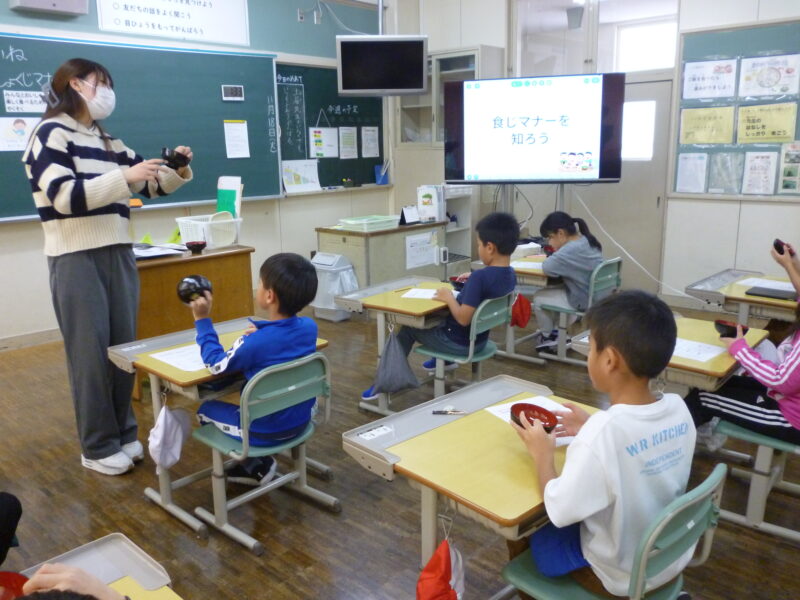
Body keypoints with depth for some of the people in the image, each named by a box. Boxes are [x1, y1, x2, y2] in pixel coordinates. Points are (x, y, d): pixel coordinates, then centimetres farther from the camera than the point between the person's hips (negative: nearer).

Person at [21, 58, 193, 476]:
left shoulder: (109, 142, 15)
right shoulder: (51, 133, -5)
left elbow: (153, 185, 18)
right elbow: (64, 195, -17)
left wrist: (177, 170, -2)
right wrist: (125, 177, -23)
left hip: (119, 253, 7)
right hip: (76, 258, -7)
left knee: (124, 347, 9)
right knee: (91, 353, -3)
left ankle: (123, 434, 22)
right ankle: (97, 448, 10)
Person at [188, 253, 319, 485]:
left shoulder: (255, 343, -28)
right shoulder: (309, 327, -10)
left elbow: (216, 365, -10)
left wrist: (202, 320, -9)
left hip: (265, 431, -6)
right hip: (300, 422, 6)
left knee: (205, 407, 18)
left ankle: (255, 465, 17)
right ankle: (258, 462, 25)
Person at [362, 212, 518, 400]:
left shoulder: (480, 277, -31)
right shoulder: (510, 275, -5)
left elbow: (463, 318, -31)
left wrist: (449, 298, -16)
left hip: (461, 344, -8)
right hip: (479, 340, 8)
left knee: (408, 329, 13)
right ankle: (443, 360, 47)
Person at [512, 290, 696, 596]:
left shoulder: (602, 433, -34)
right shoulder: (678, 409, -14)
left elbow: (560, 512, -24)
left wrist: (542, 454, -10)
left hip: (623, 574, -5)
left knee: (537, 535, 19)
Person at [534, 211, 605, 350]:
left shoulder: (572, 249, -26)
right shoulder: (587, 241, 4)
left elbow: (548, 267, -34)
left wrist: (551, 258, -12)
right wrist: (556, 255, -1)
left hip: (583, 300, -10)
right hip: (595, 296, 10)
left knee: (538, 298, 4)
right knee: (551, 292, 28)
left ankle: (547, 336, 24)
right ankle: (559, 331, 34)